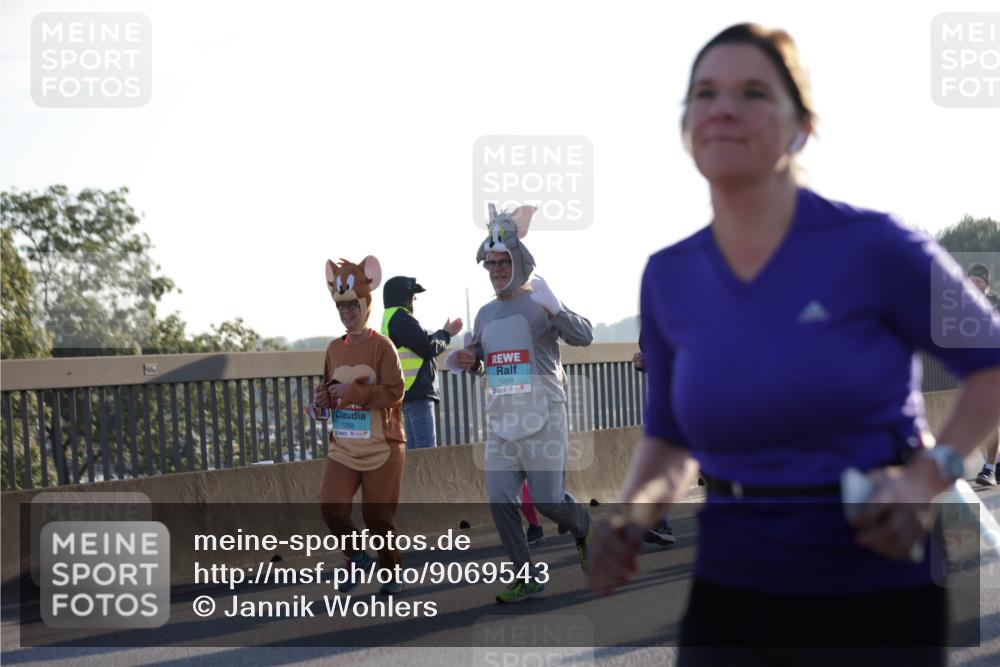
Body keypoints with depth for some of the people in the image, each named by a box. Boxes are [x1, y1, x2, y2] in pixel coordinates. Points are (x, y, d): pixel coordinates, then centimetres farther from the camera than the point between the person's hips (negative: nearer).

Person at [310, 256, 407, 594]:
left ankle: (392, 572, 21)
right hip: (343, 446, 5)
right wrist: (322, 399, -2)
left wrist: (354, 392, -21)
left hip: (381, 447, -5)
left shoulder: (381, 346, -8)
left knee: (378, 515, 1)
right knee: (331, 504, -13)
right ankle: (356, 556, 12)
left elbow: (394, 392, -16)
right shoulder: (334, 348, 9)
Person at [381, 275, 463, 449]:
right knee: (426, 446, -13)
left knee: (414, 446, 11)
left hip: (408, 391, 11)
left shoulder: (391, 319, 20)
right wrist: (445, 334, 5)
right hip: (416, 391, -11)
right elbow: (428, 347, -13)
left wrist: (444, 333, 14)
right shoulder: (401, 319, -13)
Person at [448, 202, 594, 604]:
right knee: (501, 502, -1)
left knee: (549, 501, -5)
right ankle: (526, 579, 6)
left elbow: (583, 337, -17)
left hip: (542, 421, -6)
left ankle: (582, 529, 28)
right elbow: (477, 361, 26)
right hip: (500, 424, 6)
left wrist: (553, 309, -33)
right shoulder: (485, 314, 15)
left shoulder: (539, 304, -4)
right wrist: (462, 362, 3)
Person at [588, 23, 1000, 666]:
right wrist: (630, 521, -3)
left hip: (878, 609, -4)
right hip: (731, 605, 4)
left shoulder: (871, 246, -10)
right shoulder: (670, 277, 4)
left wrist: (927, 478, -14)